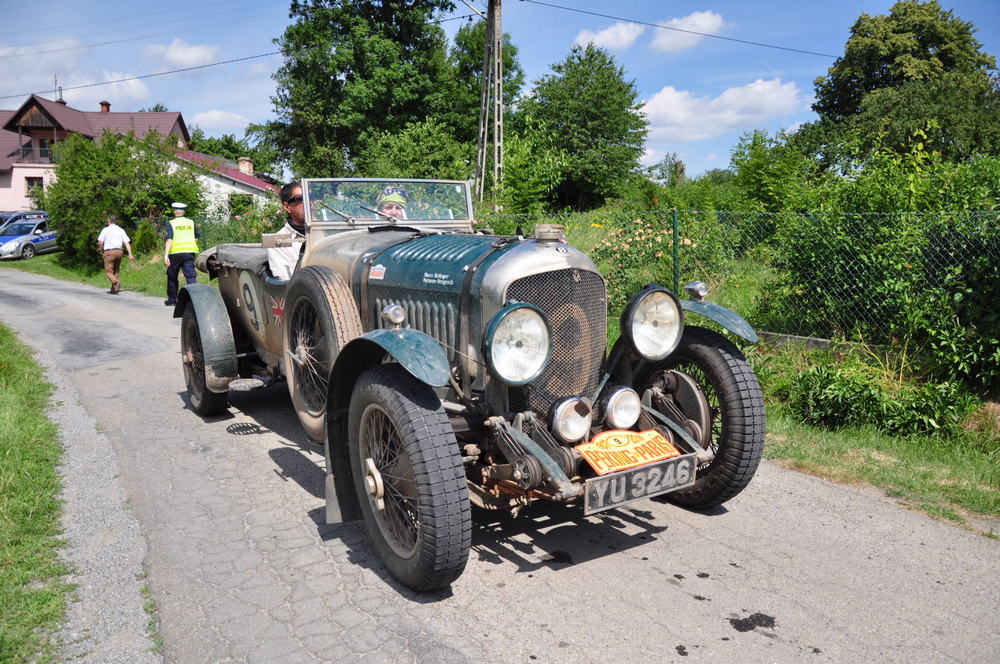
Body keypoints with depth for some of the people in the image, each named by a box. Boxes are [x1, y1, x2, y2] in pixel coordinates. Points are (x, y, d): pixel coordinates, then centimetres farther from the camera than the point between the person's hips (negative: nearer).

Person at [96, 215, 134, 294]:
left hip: (109, 252, -4)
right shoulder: (121, 230, 9)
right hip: (119, 251, 4)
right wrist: (130, 254, -3)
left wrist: (102, 250, 12)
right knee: (115, 271, 15)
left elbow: (100, 242, -6)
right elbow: (127, 242, 0)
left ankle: (117, 282, -30)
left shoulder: (105, 230, 0)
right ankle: (113, 289, 14)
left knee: (108, 272, -1)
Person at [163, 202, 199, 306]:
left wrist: (166, 255, -14)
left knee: (172, 277, 13)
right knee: (191, 275, -5)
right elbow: (196, 239, 12)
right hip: (189, 252, 2)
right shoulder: (191, 223, 8)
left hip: (175, 253, -2)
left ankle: (172, 300, 22)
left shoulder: (171, 224, -2)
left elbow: (169, 240, -11)